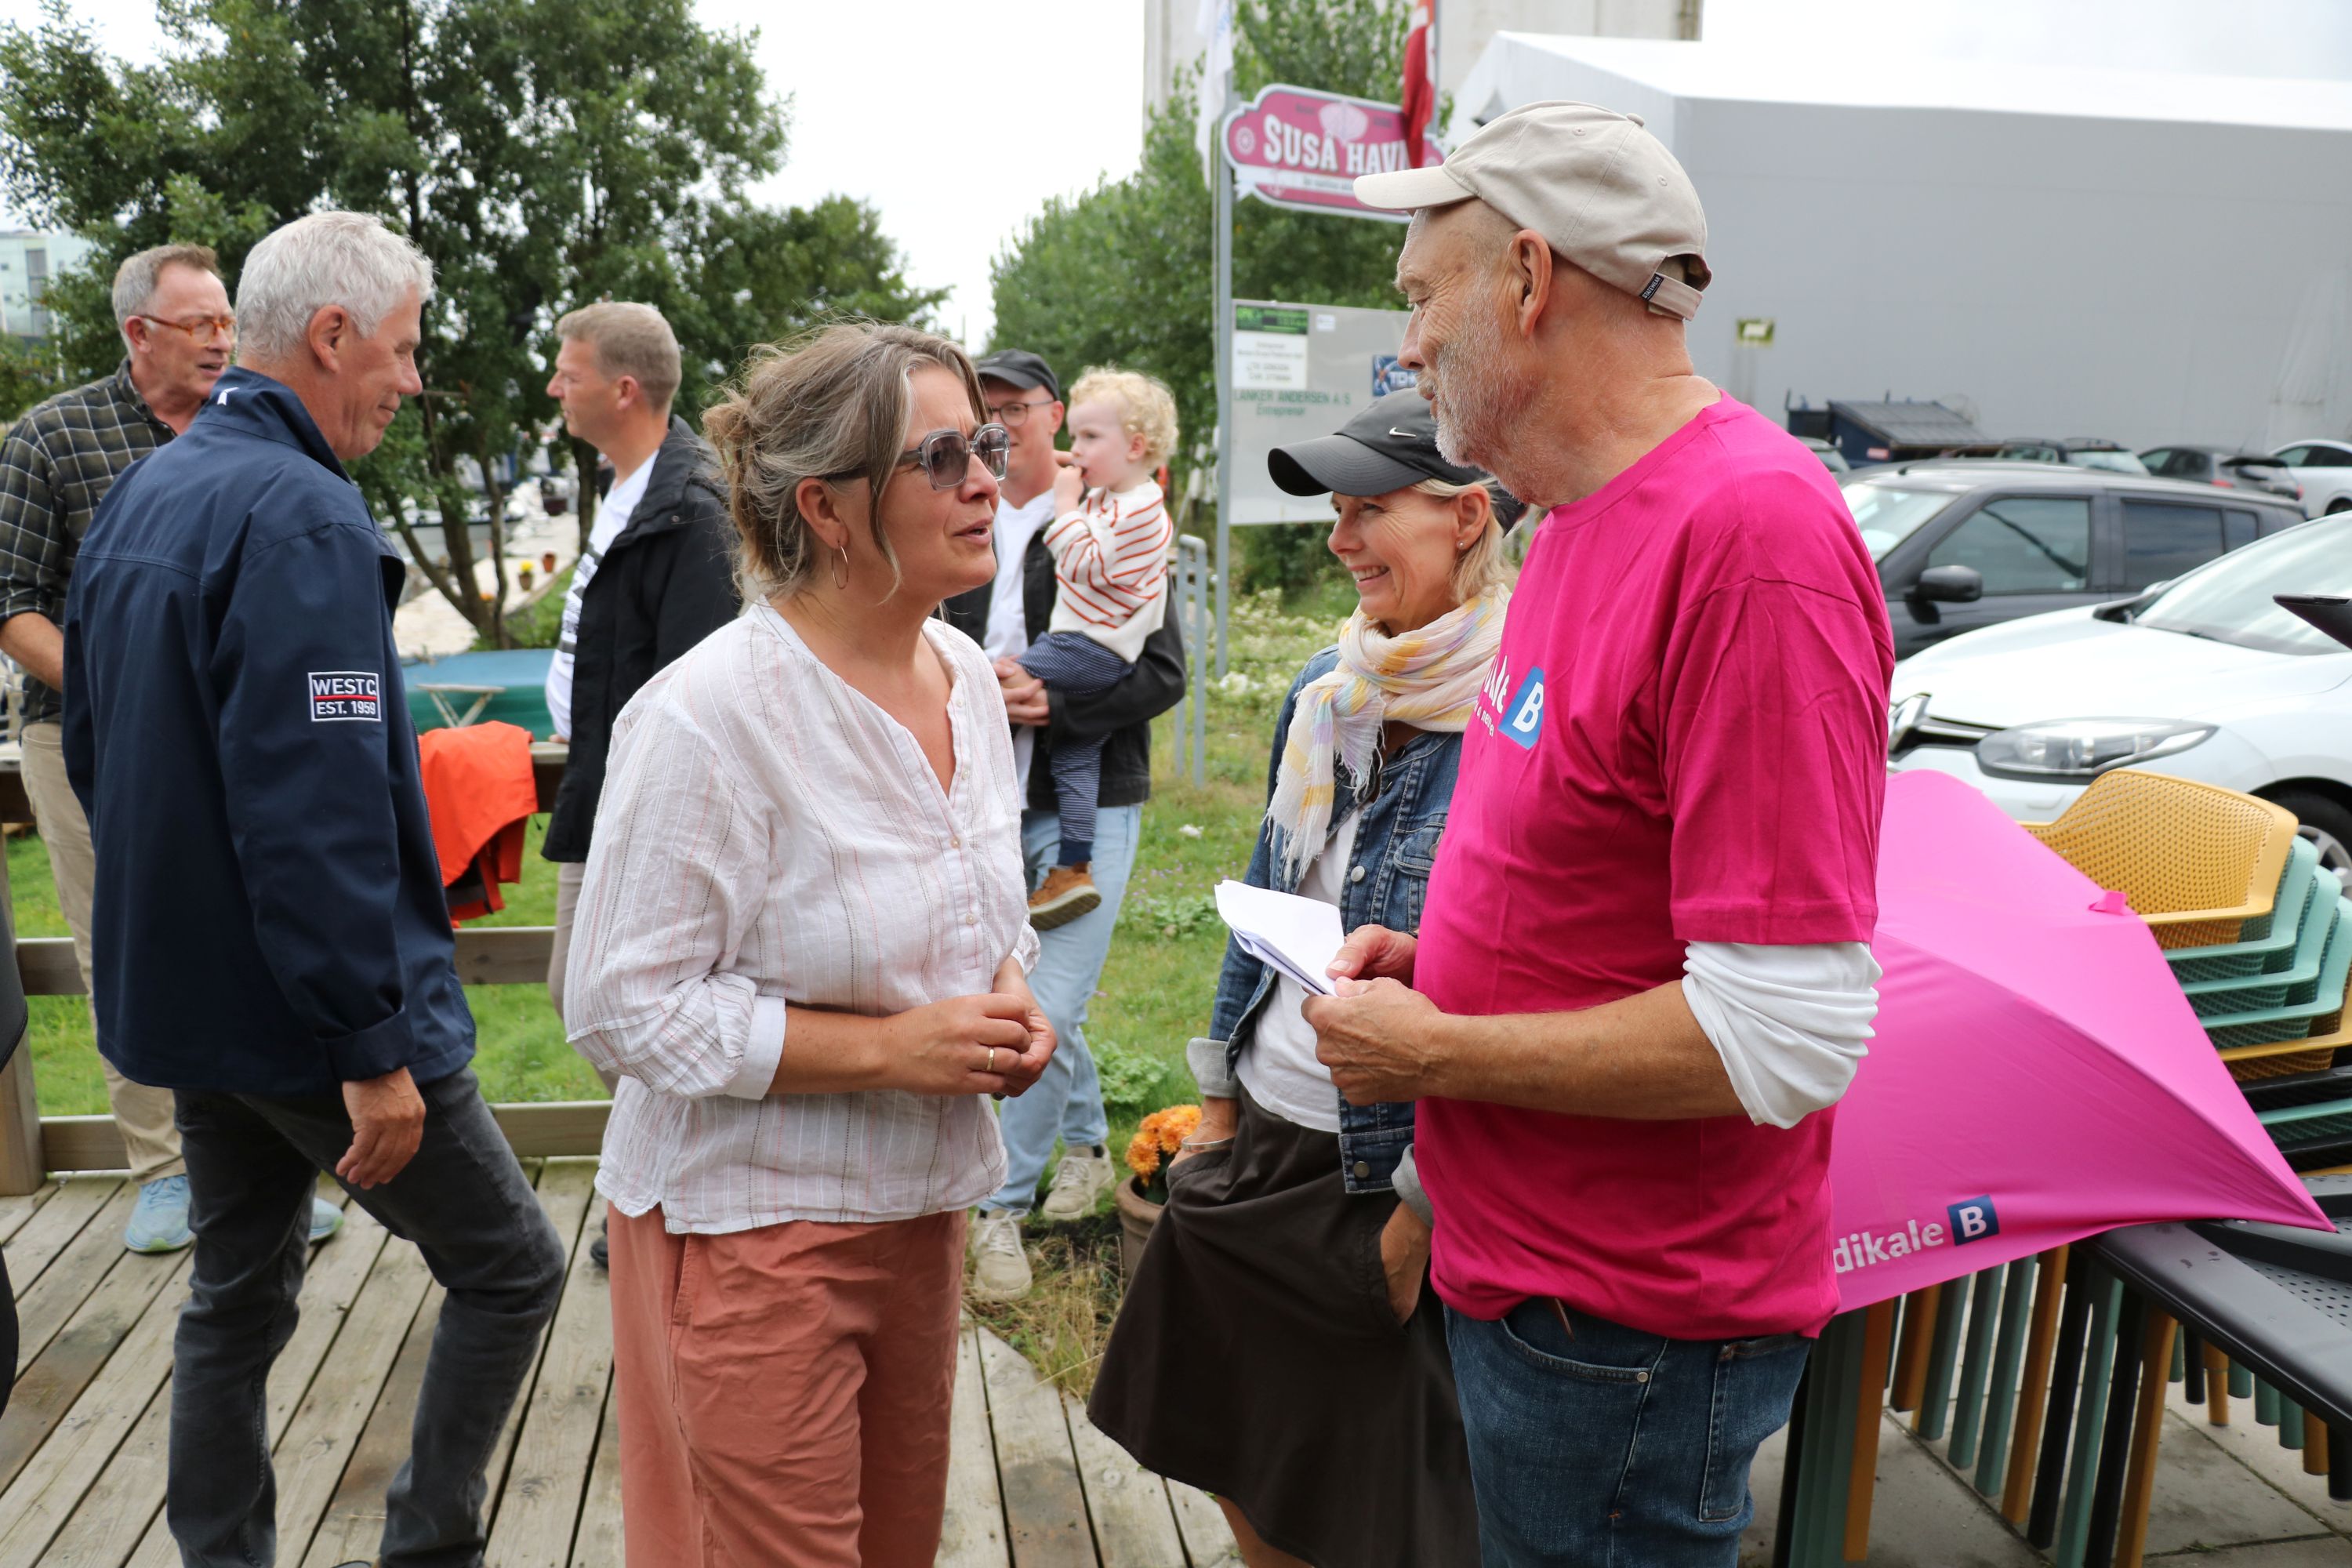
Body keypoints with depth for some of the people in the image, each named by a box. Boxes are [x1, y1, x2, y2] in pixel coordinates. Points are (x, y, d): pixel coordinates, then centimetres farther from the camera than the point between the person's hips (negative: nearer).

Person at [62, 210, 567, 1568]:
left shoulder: (141, 499, 10)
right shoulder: (306, 516, -21)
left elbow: (93, 746, 19)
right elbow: (318, 809, -28)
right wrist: (375, 1047, -23)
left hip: (185, 998, 10)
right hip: (307, 1010, -9)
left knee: (237, 1296, 20)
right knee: (511, 1269, 6)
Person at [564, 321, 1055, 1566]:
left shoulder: (966, 675, 3)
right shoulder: (709, 715, -21)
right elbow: (626, 1008, -19)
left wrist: (1009, 1001, -4)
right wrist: (887, 1048, -23)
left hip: (918, 1204, 7)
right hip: (753, 1220, -7)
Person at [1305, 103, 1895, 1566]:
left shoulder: (1753, 534, -25)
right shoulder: (1586, 517, 8)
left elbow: (1784, 1039, -28)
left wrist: (1436, 1052, -18)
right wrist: (1437, 961, 4)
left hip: (1626, 1327, -9)